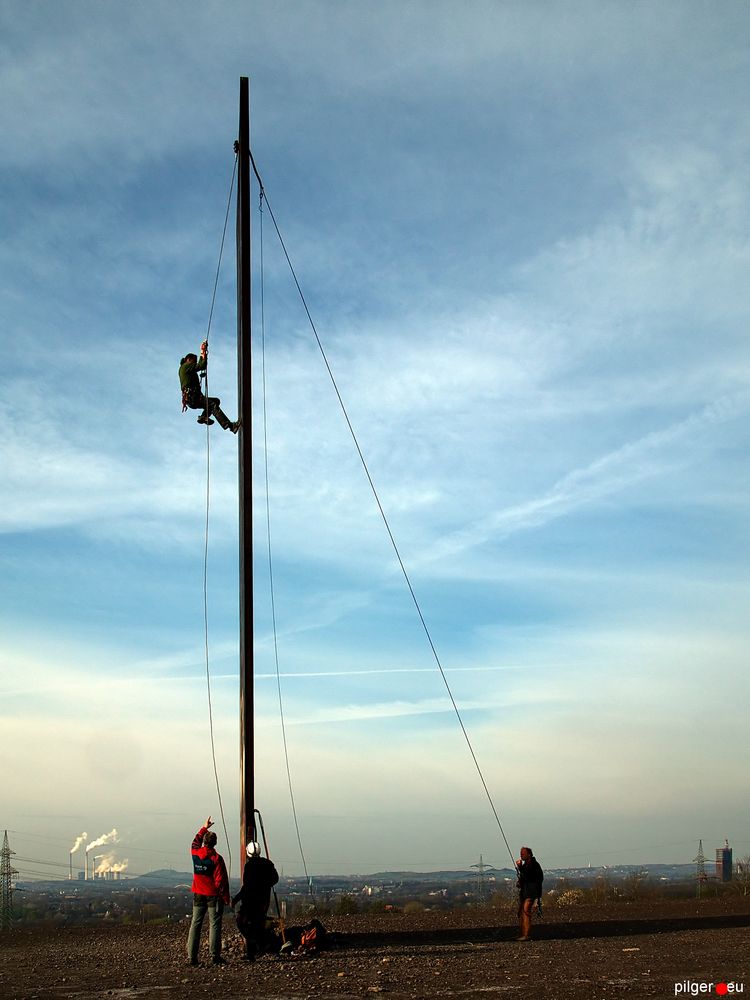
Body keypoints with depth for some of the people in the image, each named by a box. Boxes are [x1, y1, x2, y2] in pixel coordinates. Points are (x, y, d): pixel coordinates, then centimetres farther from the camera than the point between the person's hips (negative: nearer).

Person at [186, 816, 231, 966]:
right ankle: (215, 956, -4)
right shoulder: (216, 859, -13)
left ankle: (192, 956, 3)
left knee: (195, 923, 6)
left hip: (198, 895, 4)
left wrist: (204, 828, 33)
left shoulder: (195, 853, 0)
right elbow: (221, 880, -12)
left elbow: (195, 841, 25)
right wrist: (225, 897, -4)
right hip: (213, 895, -4)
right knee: (215, 924, -1)